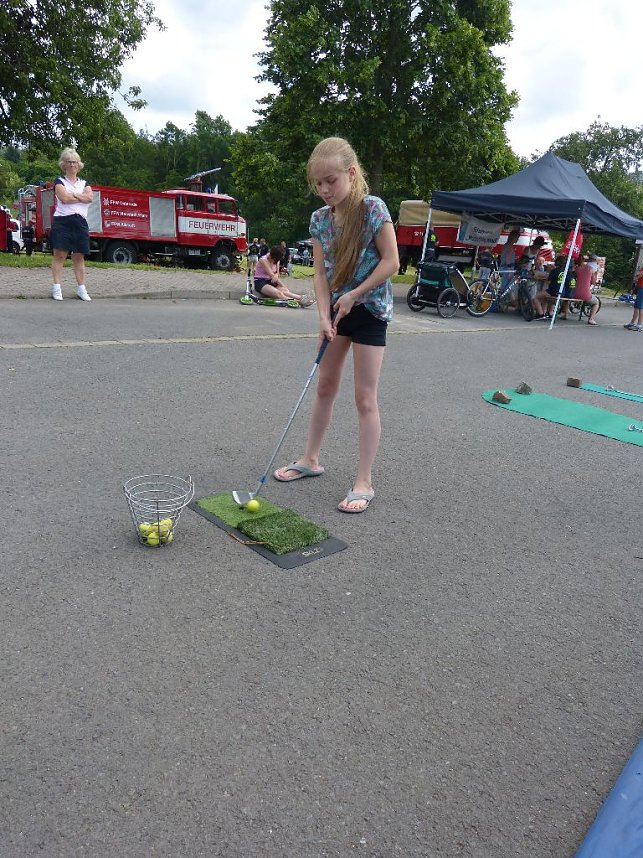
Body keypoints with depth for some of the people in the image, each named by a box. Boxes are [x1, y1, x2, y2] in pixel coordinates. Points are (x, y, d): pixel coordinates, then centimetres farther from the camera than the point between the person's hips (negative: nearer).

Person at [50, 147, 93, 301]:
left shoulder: (84, 183, 19)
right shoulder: (60, 181, 7)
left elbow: (90, 197, -1)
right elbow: (64, 198, -12)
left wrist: (73, 194, -6)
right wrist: (82, 197, -2)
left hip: (80, 222, 4)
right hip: (62, 221, -4)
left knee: (79, 257, 5)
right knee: (60, 254, -7)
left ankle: (81, 288, 7)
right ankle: (56, 288, -7)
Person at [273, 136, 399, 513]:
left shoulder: (373, 208, -13)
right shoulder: (320, 218, 2)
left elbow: (391, 262, -15)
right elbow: (321, 272, -2)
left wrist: (354, 294, -17)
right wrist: (325, 316, -14)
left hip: (370, 308, -6)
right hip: (338, 307, 6)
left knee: (365, 397, -5)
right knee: (326, 385, 14)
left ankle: (364, 483, 4)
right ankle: (311, 459, 29)